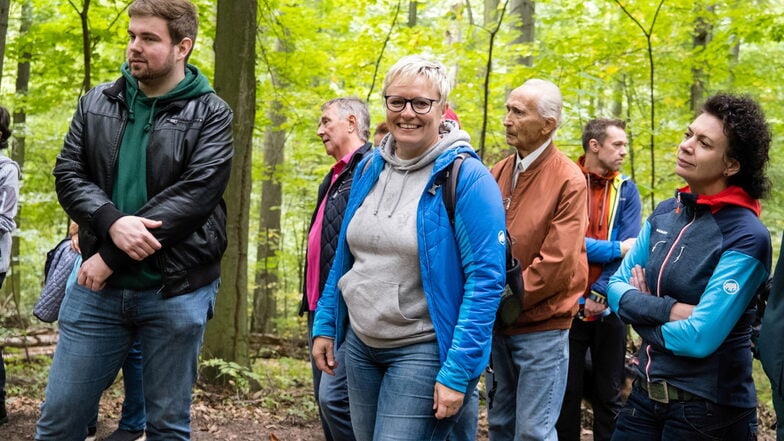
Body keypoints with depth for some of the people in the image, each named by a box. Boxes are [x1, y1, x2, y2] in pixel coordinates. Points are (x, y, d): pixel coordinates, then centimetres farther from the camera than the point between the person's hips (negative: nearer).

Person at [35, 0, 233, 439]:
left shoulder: (211, 114, -3)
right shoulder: (97, 103, 9)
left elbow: (194, 193, -15)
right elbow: (68, 174, 2)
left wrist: (111, 256, -17)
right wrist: (113, 223, -20)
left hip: (176, 291, -3)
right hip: (98, 286, 3)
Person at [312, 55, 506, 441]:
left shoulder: (466, 177, -13)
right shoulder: (369, 168, 6)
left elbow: (485, 279, -17)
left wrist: (458, 371, -20)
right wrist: (325, 325, 11)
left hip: (423, 351, -6)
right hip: (360, 345, 6)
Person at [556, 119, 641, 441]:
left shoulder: (627, 190, 5)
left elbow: (629, 247, -5)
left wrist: (601, 293, -15)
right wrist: (614, 248, -14)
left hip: (610, 308, 2)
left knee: (609, 395, 10)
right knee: (567, 392, 7)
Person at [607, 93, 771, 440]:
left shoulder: (746, 237, -18)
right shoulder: (665, 213, 3)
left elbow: (700, 338, -23)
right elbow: (617, 287, 2)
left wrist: (642, 313, -7)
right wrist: (669, 309, -16)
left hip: (709, 407, -6)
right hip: (646, 392, 6)